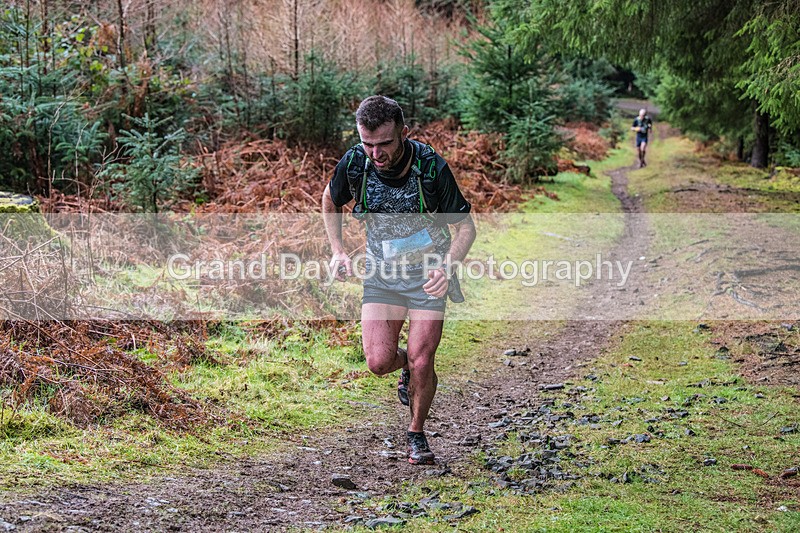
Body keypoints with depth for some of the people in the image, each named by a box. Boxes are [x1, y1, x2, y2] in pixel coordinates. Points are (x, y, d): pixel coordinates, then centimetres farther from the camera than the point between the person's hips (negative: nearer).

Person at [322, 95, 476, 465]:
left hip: (428, 272, -2)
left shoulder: (432, 167, -22)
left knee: (421, 361, -9)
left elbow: (466, 226, -13)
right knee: (379, 362, -12)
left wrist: (447, 266, -30)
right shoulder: (353, 164, -15)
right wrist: (337, 250, 0)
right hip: (382, 272, 2)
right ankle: (405, 365, 27)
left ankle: (417, 434, 18)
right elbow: (330, 201, 9)